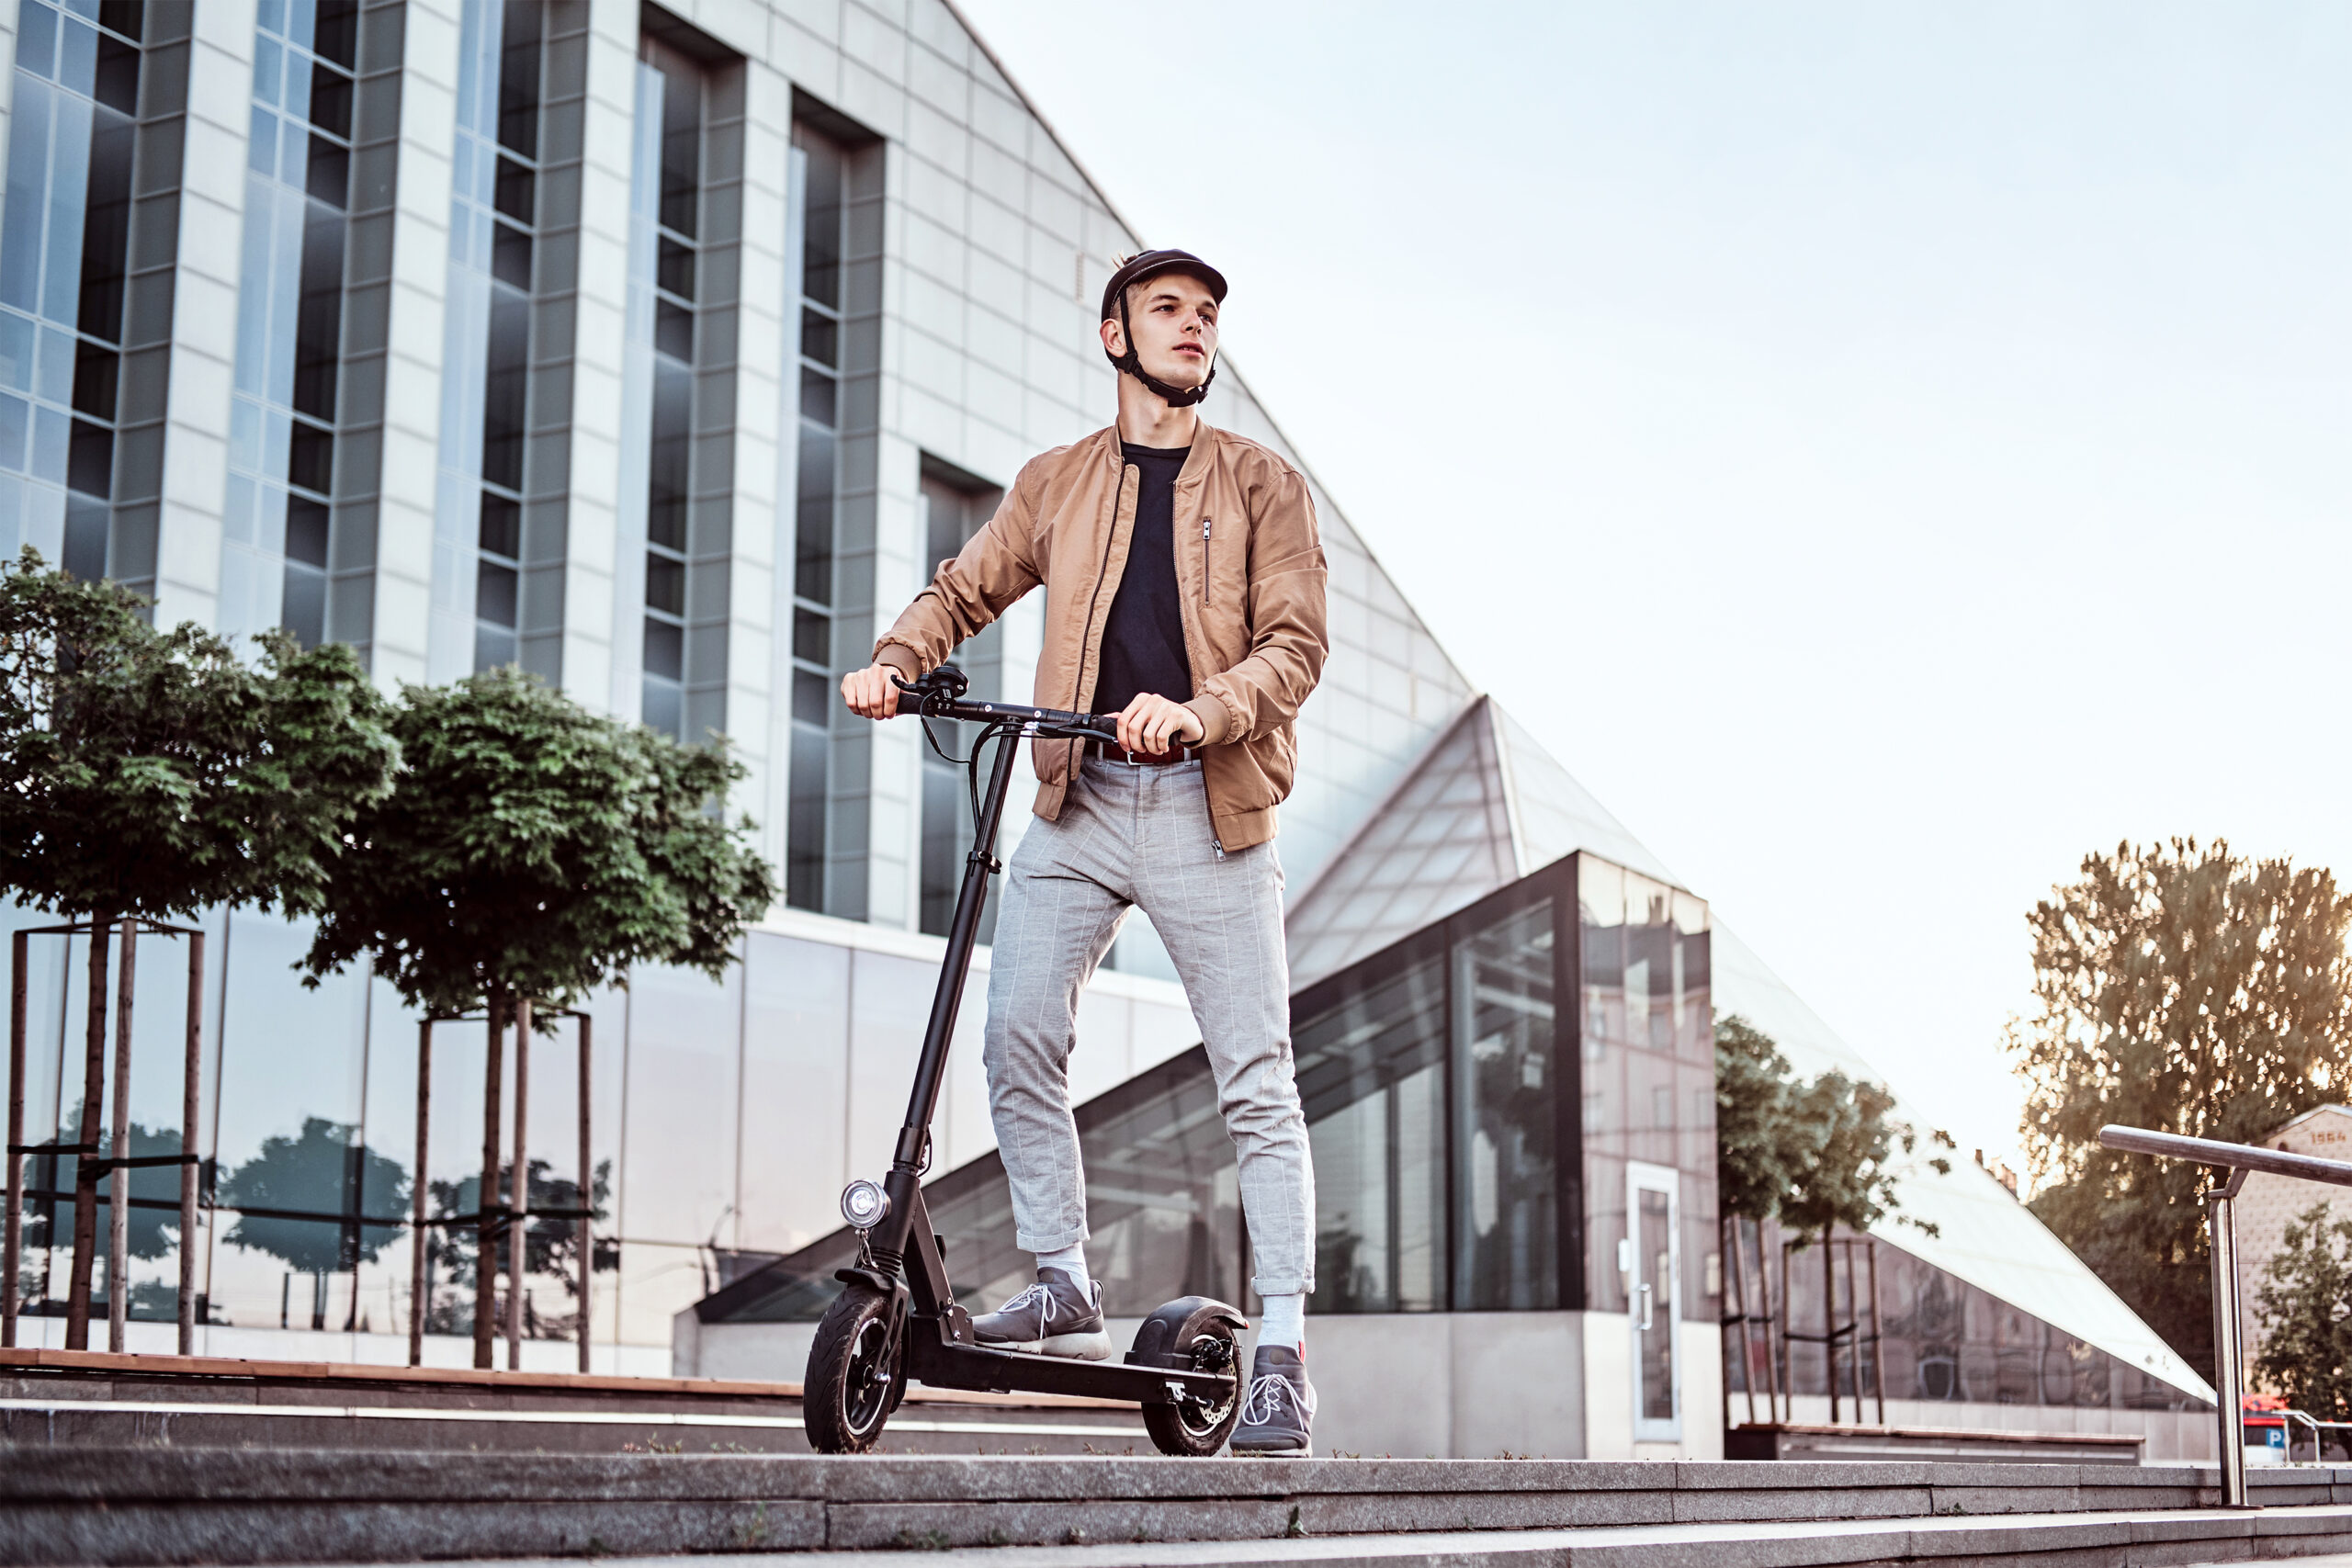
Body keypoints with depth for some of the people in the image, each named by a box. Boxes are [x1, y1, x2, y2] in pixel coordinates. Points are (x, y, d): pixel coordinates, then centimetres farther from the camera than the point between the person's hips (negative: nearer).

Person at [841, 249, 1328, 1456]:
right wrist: (894, 663, 1)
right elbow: (962, 591, 22)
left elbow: (1295, 643, -3)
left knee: (1255, 1081, -4)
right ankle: (1063, 1284, 6)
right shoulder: (1056, 484, 15)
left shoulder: (1262, 484, 7)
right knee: (1018, 1030, -11)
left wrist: (1198, 713, -21)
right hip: (1077, 800, 2)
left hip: (1209, 808, -2)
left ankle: (1282, 1353, 0)